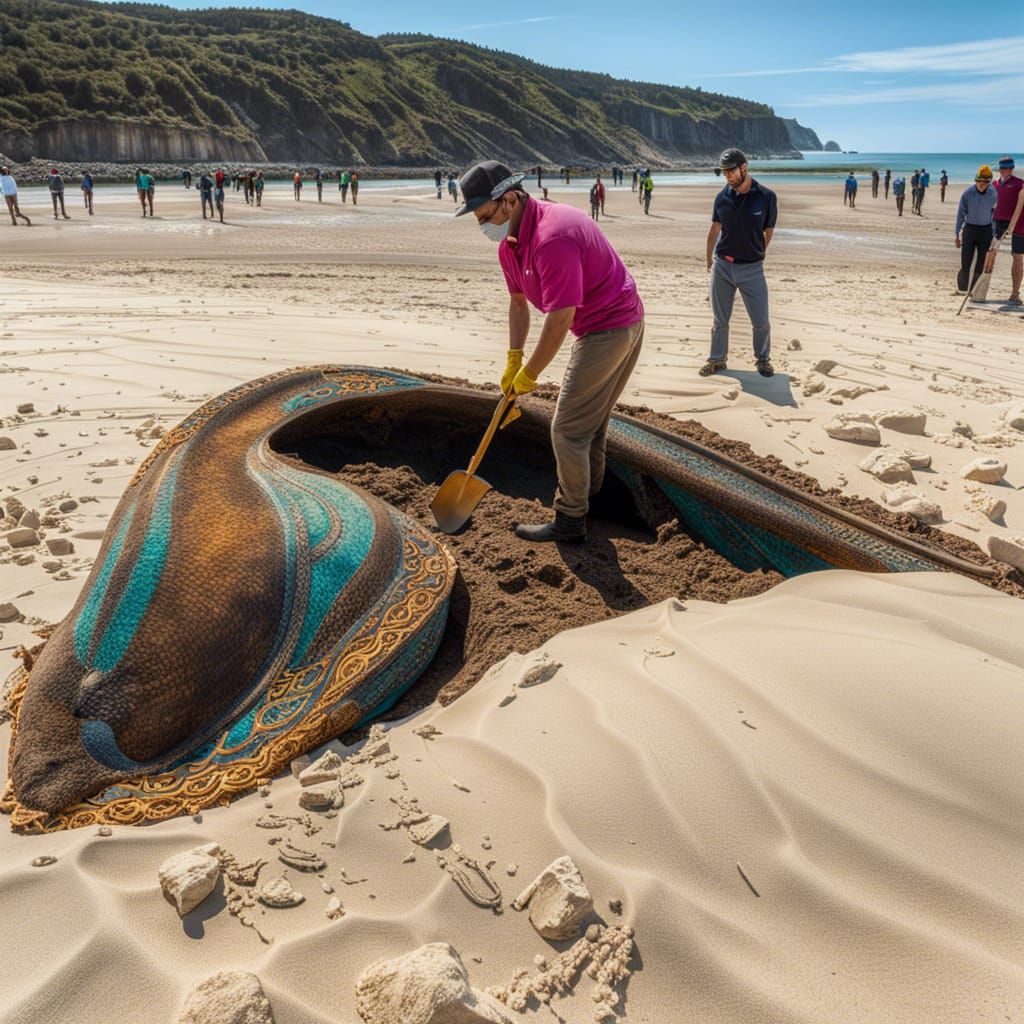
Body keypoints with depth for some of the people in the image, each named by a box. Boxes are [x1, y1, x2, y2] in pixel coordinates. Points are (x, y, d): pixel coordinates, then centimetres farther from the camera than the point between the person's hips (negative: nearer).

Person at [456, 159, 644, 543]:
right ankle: (588, 492, 40)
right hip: (616, 326, 10)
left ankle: (570, 521, 6)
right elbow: (518, 302, 12)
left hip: (610, 330, -10)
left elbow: (560, 317, -29)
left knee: (568, 429, -6)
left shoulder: (552, 237, -29)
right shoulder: (509, 240, 3)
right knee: (591, 420, 23)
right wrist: (513, 361, 6)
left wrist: (529, 374, -19)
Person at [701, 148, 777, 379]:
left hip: (752, 268, -2)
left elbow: (768, 231, 3)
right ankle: (717, 359, 23)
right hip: (722, 266, 2)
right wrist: (709, 259, 15)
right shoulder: (722, 197, 0)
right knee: (720, 319, 9)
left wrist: (755, 254, 8)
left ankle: (763, 358, 22)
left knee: (761, 321, 1)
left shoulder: (766, 197, -8)